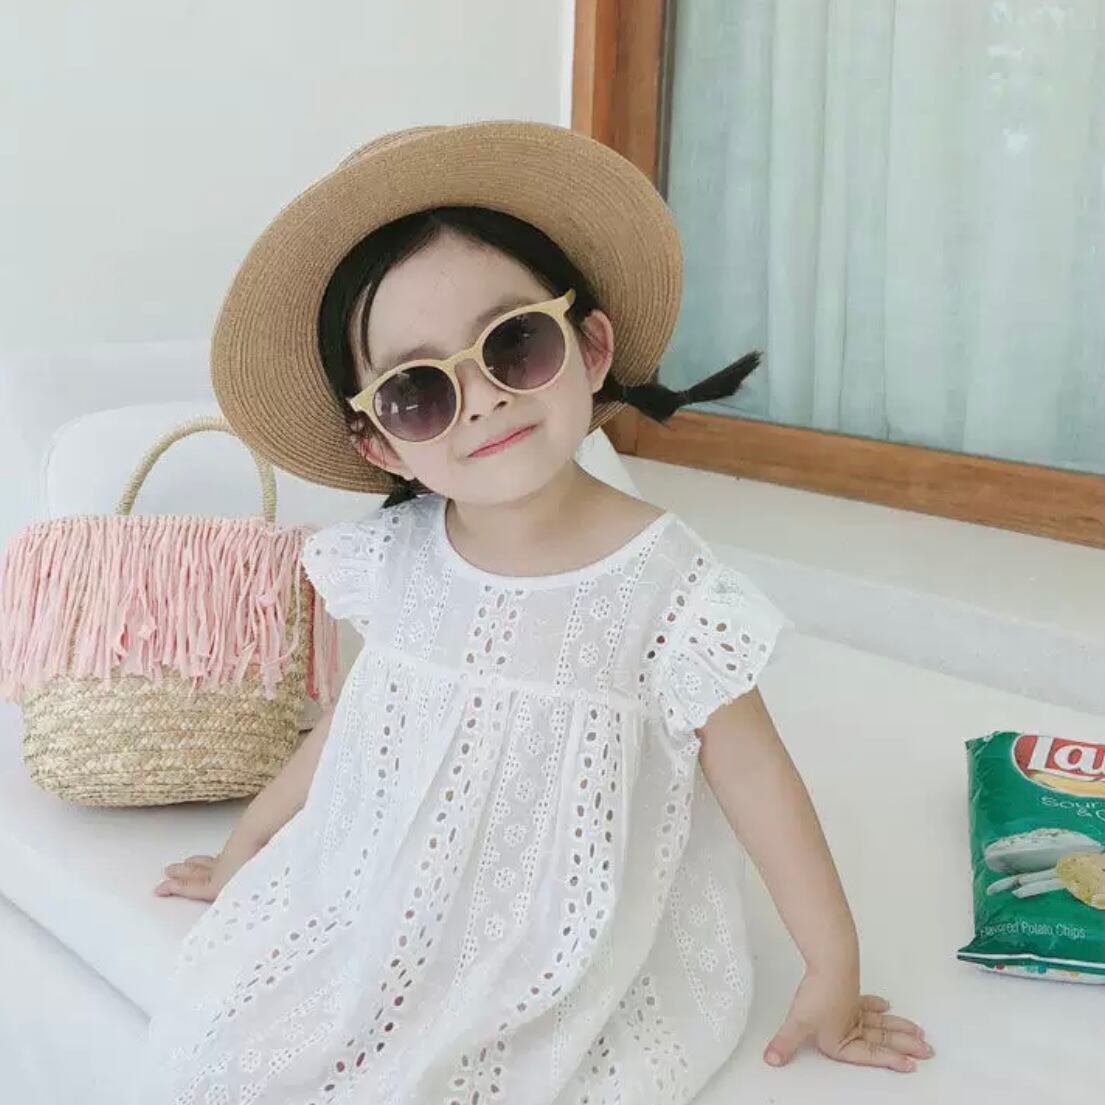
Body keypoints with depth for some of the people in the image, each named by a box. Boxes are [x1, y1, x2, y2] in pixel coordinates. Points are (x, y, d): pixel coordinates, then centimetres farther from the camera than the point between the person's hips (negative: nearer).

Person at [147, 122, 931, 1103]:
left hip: (566, 955, -3)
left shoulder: (667, 587, -20)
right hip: (375, 908, 4)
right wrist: (245, 848, 19)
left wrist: (834, 971, -3)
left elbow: (753, 776, -9)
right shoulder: (392, 559, -7)